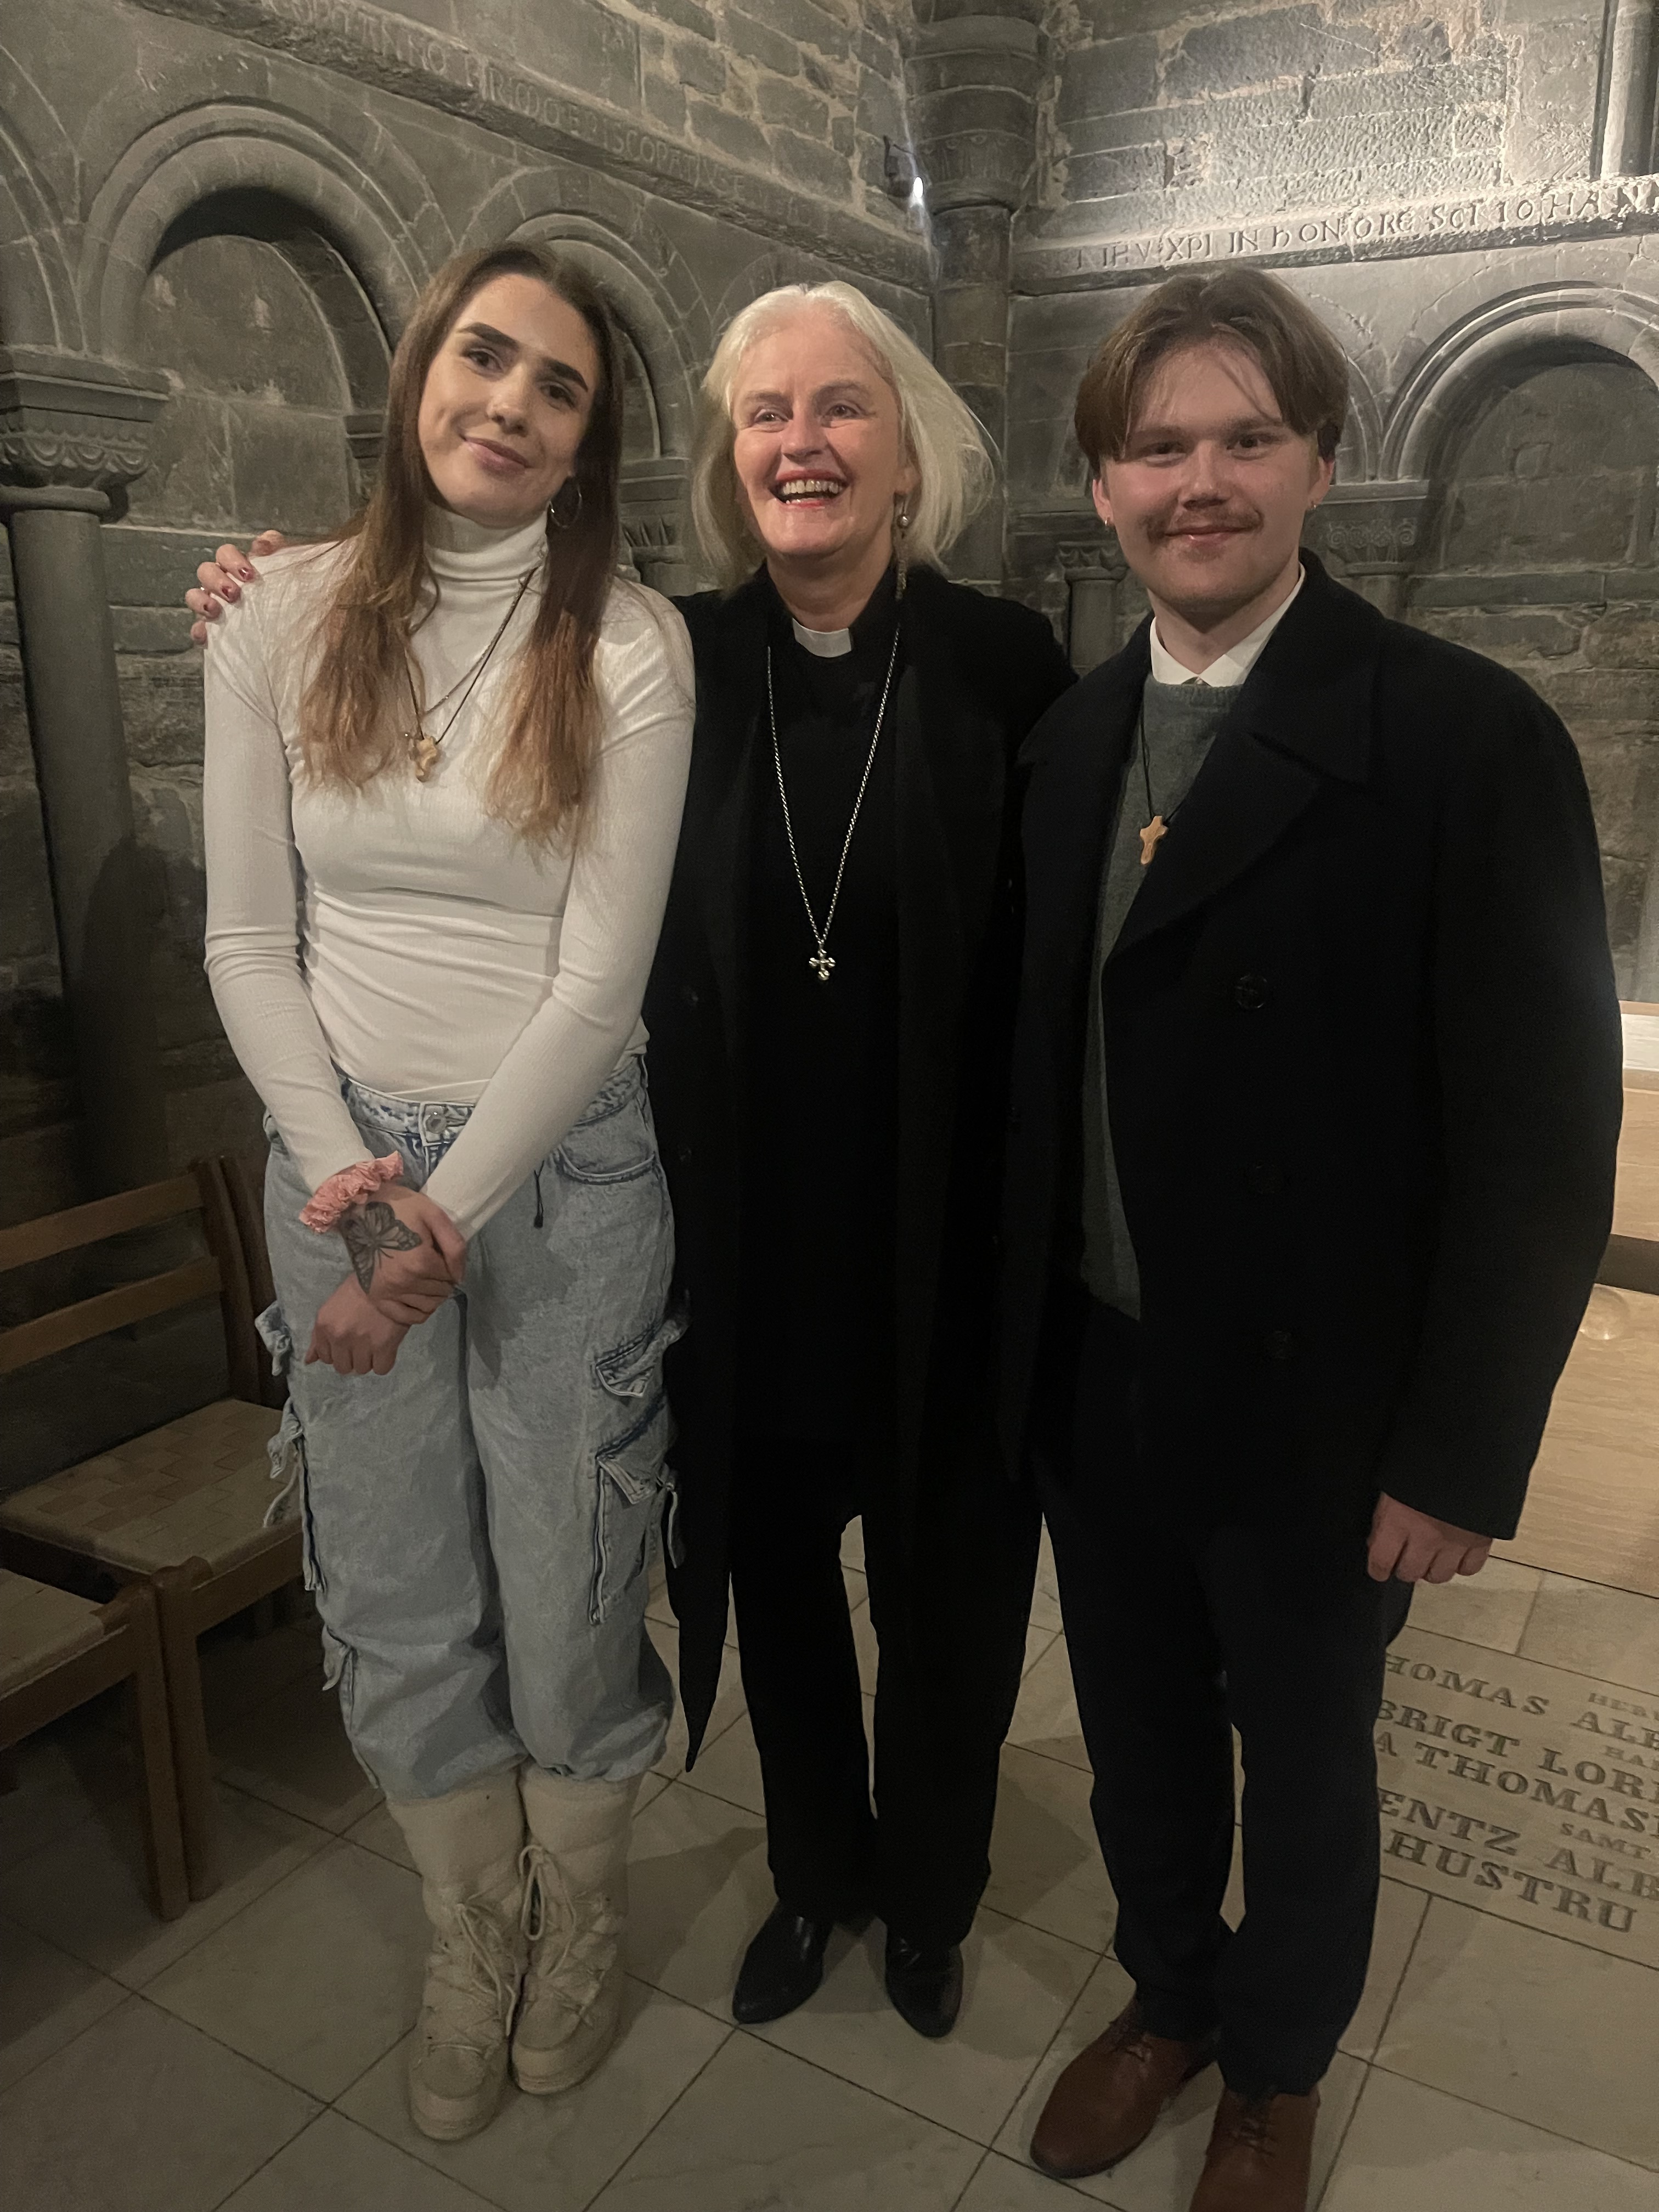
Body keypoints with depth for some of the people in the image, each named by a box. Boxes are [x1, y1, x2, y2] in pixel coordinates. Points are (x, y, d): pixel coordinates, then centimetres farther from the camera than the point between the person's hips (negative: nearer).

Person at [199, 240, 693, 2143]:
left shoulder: (628, 648, -7)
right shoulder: (284, 618, 0)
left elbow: (599, 977, -10)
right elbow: (248, 942, 1)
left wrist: (448, 1215, -14)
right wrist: (341, 1175, -12)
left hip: (562, 1171, -2)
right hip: (340, 1168, 3)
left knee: (568, 1596, 10)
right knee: (397, 1607, 14)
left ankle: (578, 1919, 41)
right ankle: (470, 1940, 41)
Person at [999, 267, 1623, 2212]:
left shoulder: (1465, 736, -15)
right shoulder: (1073, 733, 3)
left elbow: (1538, 1138, -15)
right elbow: (1048, 1049, 6)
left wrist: (1461, 1455, -13)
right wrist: (1019, 1339, 4)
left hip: (1315, 1408, -4)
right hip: (1095, 1380, 5)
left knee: (1304, 1760, 19)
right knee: (1138, 1735, 23)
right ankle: (1168, 1993, 52)